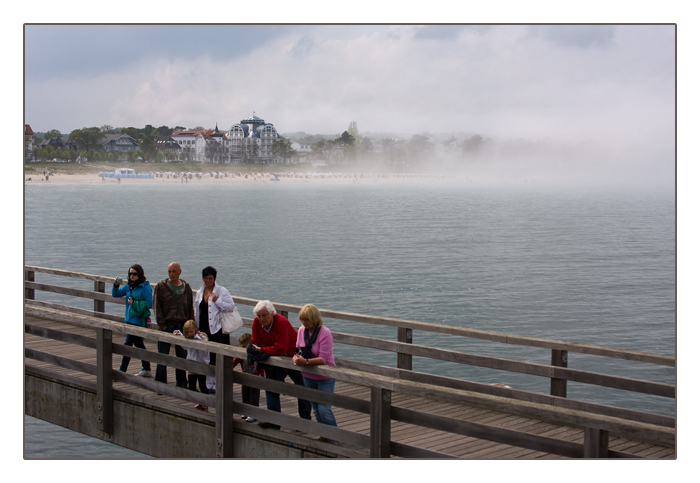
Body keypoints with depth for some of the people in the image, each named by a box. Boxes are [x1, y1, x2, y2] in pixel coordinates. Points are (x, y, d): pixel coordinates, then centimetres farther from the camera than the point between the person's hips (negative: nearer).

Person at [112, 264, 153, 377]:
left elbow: (149, 304, -15)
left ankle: (122, 371, -1)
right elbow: (116, 294, 13)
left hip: (139, 320, -8)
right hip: (130, 319, 8)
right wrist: (116, 285, -6)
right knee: (138, 344, 15)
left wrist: (134, 303, -19)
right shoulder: (128, 286, 9)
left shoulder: (145, 287, -13)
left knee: (127, 344, -8)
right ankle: (146, 369, 26)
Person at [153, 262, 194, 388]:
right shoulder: (161, 286, 0)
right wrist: (162, 325, -11)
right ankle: (160, 383, 8)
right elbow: (157, 307, -4)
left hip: (182, 325, 3)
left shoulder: (186, 287, 9)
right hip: (166, 325, -2)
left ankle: (182, 383, 16)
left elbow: (190, 308, 13)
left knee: (182, 356, 7)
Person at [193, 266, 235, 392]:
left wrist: (217, 301, -20)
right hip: (203, 329, 5)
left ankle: (218, 385, 2)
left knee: (218, 358, -5)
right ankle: (209, 385, 17)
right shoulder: (199, 293, 13)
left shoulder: (222, 291, -4)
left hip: (217, 329, -5)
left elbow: (231, 307, -10)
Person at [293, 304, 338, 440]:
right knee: (316, 408, 15)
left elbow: (323, 358, -25)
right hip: (308, 376, 6)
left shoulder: (325, 333, -21)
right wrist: (296, 357, -19)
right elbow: (298, 349, 4)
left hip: (325, 377, -6)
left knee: (324, 409, -10)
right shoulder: (302, 330, -3)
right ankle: (324, 435, 30)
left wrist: (305, 362, -35)